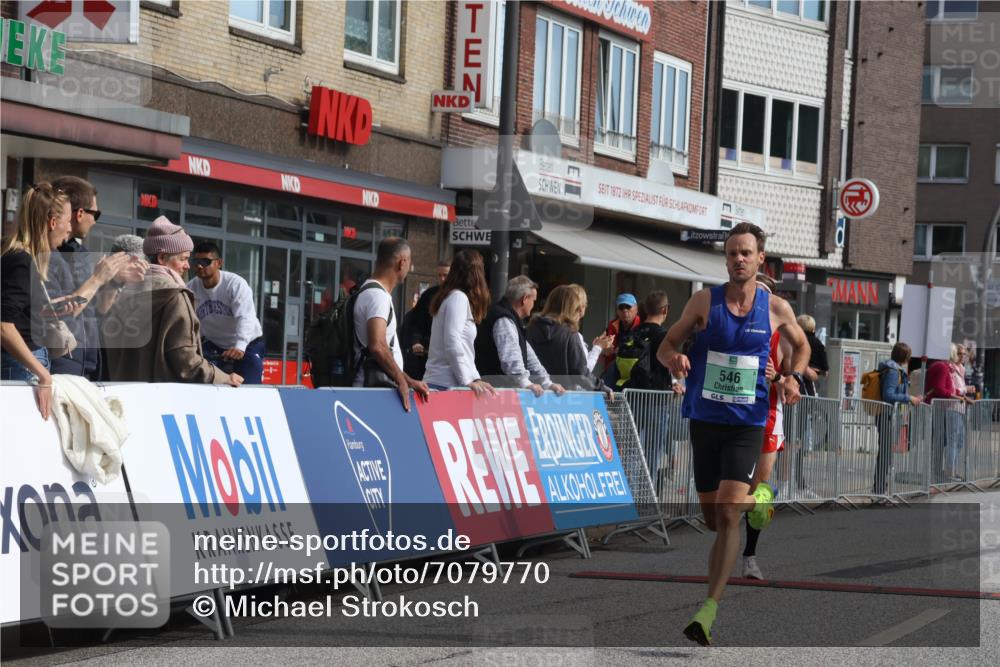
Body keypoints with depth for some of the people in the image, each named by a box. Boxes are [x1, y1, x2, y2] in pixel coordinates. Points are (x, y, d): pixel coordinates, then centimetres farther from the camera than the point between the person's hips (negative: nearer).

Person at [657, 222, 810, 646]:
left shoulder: (777, 309, 0)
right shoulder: (704, 302, -1)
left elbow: (801, 345, 19)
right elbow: (667, 345, 4)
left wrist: (794, 376, -1)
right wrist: (674, 359, -20)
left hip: (747, 423, -2)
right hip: (704, 420, 2)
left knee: (727, 515, -17)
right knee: (712, 519, 12)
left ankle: (709, 609, -18)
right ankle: (754, 501, 48)